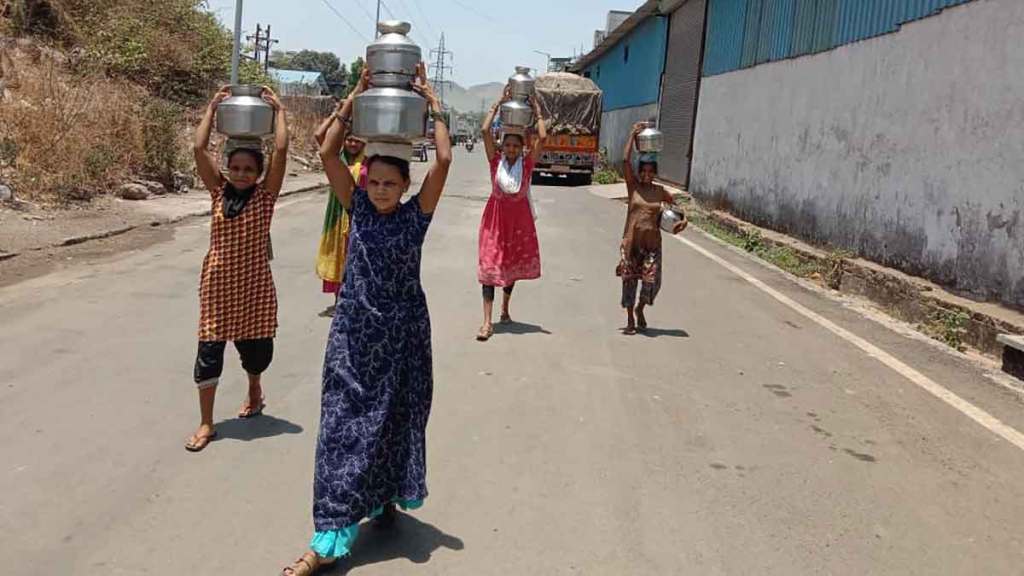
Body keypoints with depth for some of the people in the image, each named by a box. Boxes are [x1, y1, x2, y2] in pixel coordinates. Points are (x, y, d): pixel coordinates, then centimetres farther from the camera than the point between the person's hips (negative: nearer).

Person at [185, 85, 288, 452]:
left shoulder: (265, 195, -4)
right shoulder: (218, 192, 1)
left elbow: (281, 151, -14)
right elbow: (200, 149, -7)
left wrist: (278, 110, -8)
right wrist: (213, 108, -3)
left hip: (253, 283, -1)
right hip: (218, 282, 1)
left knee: (254, 345, 13)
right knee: (209, 349, 0)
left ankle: (255, 392, 45)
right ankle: (206, 424, 10)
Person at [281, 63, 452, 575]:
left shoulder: (417, 213, -5)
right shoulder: (357, 207, 0)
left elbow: (445, 159, -16)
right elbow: (328, 152, -9)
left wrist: (430, 102, -10)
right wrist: (356, 98, -11)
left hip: (403, 332, -1)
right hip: (353, 331, 1)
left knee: (396, 420, 12)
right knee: (343, 426, 0)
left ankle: (384, 499, 36)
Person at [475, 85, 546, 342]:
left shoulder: (527, 162, -3)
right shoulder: (496, 160, -4)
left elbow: (542, 137, -14)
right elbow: (485, 131, -14)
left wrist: (537, 111, -6)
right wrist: (499, 104, -11)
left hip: (519, 217, 2)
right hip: (496, 215, -2)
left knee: (513, 264, 14)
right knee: (490, 265, -8)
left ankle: (505, 309, 35)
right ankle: (487, 321, -11)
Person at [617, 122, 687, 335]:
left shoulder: (660, 191, 6)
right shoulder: (633, 186, 0)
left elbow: (676, 205, 18)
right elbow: (625, 161, -11)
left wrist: (683, 219, -2)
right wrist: (633, 135, -10)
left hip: (652, 242, 2)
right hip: (632, 240, -1)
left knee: (651, 280, -3)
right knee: (629, 279, 3)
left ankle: (640, 309, 28)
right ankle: (630, 319, 18)